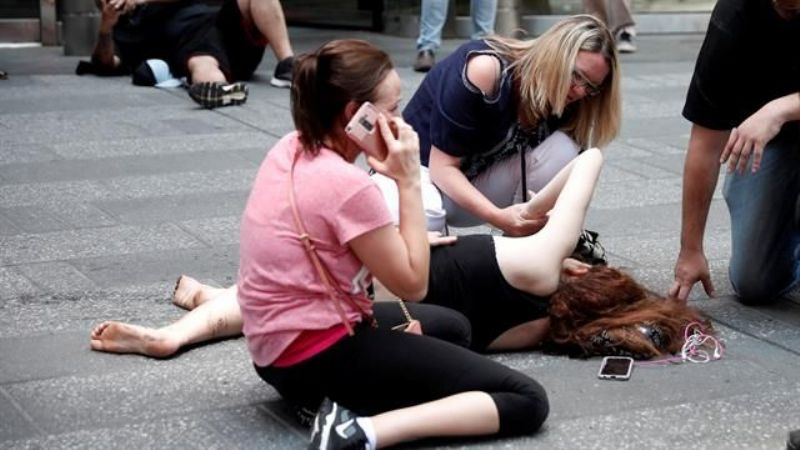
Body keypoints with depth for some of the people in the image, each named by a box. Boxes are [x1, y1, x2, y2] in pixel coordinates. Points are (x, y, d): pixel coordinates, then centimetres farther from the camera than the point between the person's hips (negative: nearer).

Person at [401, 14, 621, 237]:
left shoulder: (561, 105, -9)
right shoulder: (485, 71, -28)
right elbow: (442, 167, -26)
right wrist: (498, 217, -39)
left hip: (478, 182, 5)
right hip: (425, 170, -5)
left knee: (563, 150, -20)